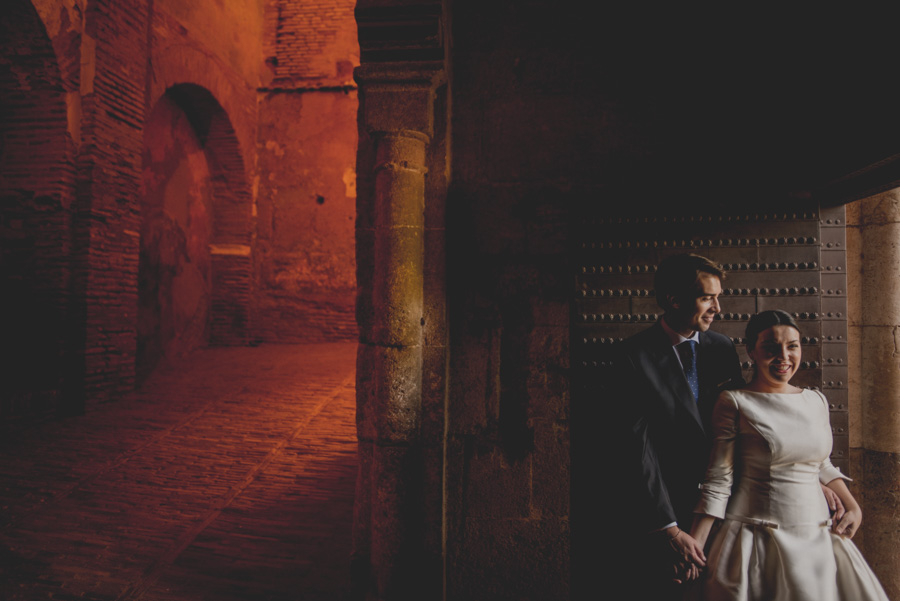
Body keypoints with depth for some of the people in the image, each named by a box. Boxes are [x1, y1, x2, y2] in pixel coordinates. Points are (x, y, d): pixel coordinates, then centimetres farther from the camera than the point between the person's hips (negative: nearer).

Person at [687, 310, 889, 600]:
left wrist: (853, 507, 8)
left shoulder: (817, 401, 6)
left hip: (817, 536, 5)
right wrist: (693, 545, -15)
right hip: (754, 539, -5)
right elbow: (718, 480, -12)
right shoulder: (735, 402, -12)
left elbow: (821, 463, 20)